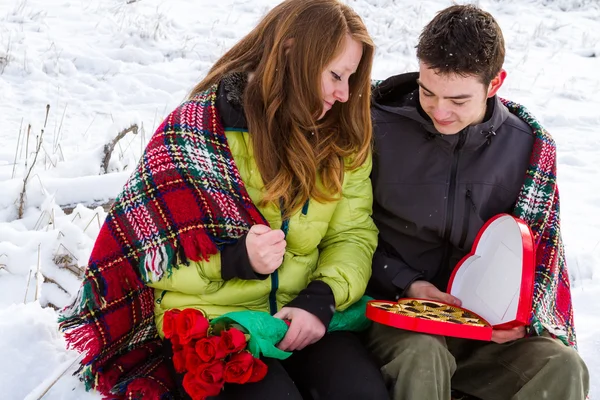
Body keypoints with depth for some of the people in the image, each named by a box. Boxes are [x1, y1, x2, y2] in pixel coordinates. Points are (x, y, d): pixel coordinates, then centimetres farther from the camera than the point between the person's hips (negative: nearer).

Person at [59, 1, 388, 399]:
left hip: (306, 315, 3)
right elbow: (152, 252, -5)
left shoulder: (343, 139, 6)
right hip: (208, 320, -3)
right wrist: (233, 260, -22)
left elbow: (353, 235, 5)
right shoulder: (194, 131, -8)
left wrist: (322, 298, -14)